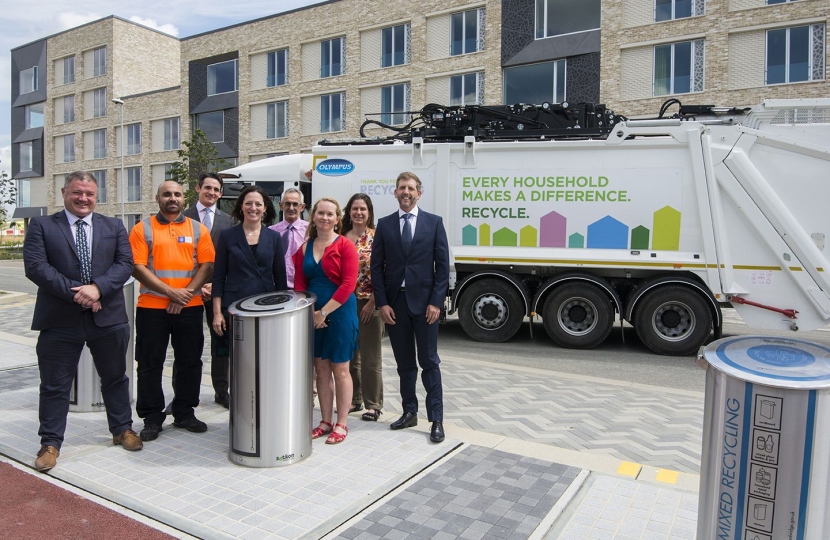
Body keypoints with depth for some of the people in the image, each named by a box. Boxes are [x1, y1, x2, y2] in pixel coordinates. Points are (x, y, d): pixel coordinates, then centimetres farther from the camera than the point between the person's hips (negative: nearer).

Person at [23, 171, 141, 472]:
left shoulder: (114, 227, 8)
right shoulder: (42, 226, 2)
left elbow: (125, 263, -1)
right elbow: (35, 266, -9)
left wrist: (98, 288, -17)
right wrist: (74, 293, -17)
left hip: (108, 317, 2)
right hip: (60, 320, -2)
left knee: (115, 378, 15)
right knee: (55, 385, 8)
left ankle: (122, 430, 32)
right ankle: (50, 443, 23)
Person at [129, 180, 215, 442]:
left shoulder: (198, 229, 7)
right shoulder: (142, 229, 2)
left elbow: (206, 266, 1)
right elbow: (137, 267, -6)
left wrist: (186, 293, -11)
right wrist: (170, 292, -14)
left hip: (190, 307, 2)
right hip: (152, 307, -1)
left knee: (189, 361, 8)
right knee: (150, 363, 5)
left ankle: (185, 413, 22)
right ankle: (152, 418, 17)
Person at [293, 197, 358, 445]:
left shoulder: (345, 245, -7)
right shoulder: (305, 248, 9)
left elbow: (348, 284, -14)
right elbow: (299, 284, 7)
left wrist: (324, 312, -16)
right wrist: (310, 312, -8)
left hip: (340, 313, -5)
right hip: (313, 316, 5)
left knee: (340, 370, 4)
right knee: (321, 370, 12)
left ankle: (341, 424, 17)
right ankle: (325, 422, 25)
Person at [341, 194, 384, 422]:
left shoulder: (376, 237, -5)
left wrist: (372, 302, -13)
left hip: (369, 303, -4)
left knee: (371, 357, 3)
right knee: (349, 355, 13)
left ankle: (373, 404, 14)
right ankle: (353, 399, 27)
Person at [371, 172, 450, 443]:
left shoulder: (434, 222, 2)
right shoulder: (384, 224, 7)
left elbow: (443, 265, -1)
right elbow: (377, 266, 5)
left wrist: (436, 301, -9)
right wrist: (382, 303, -4)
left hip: (424, 302, -2)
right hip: (394, 302, 2)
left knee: (429, 362, 2)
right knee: (404, 364, 12)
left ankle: (436, 420, 10)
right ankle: (409, 412, 25)